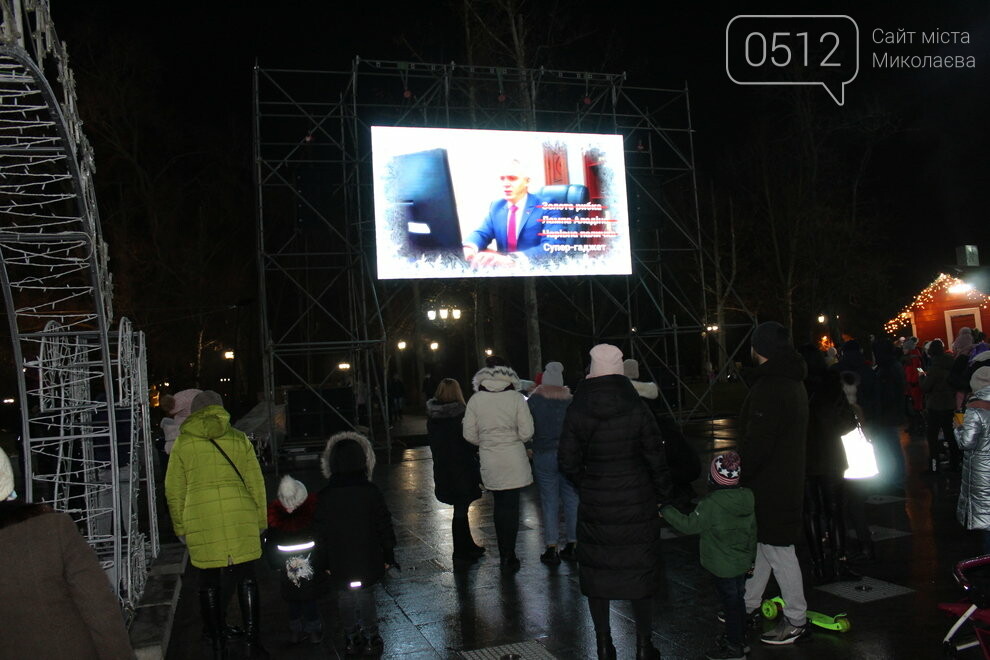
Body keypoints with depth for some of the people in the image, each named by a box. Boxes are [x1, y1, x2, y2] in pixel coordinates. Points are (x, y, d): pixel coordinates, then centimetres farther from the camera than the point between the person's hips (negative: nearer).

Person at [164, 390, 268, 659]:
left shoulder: (182, 442, 8)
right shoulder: (238, 438, 9)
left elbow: (174, 490, 8)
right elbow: (256, 482, 9)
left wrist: (180, 527, 17)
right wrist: (261, 520, 17)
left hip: (201, 519, 0)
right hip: (239, 515, 0)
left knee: (210, 582, 10)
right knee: (246, 578, 10)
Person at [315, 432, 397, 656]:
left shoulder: (324, 496, -9)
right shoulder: (371, 492, -11)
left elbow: (321, 532, -3)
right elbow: (384, 526, -5)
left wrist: (324, 562, 7)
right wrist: (388, 555, 6)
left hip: (339, 562, 0)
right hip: (368, 560, 0)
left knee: (345, 597, 15)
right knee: (366, 596, 14)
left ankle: (352, 639, 25)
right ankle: (370, 638, 19)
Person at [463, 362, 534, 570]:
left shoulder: (476, 400, 0)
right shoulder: (516, 398, -5)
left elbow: (469, 435, 0)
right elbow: (527, 433, -8)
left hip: (489, 461, 2)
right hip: (514, 461, -2)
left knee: (499, 506, 15)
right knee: (511, 507, 4)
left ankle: (504, 554, 22)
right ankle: (509, 557, 8)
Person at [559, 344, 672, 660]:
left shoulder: (576, 411, -6)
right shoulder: (637, 409, -9)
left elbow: (568, 461, -4)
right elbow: (655, 458, -6)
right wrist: (662, 494, 7)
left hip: (594, 506, 1)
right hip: (637, 503, -1)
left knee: (597, 573, 13)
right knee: (640, 571, 12)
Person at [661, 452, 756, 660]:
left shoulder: (711, 504, -26)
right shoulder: (747, 498, -3)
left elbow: (689, 525, -17)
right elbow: (752, 530, 8)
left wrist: (666, 510, -5)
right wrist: (751, 557, 20)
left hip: (723, 566, -7)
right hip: (741, 562, 7)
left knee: (730, 602, 5)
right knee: (737, 598, 21)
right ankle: (739, 638, 37)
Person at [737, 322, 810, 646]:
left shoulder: (768, 388, -23)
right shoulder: (794, 382, 10)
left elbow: (756, 444, -28)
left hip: (769, 485, -10)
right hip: (787, 481, 10)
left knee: (777, 550, 2)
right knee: (761, 543, 18)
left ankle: (796, 619, 15)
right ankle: (748, 605, 31)